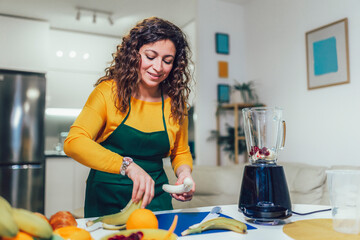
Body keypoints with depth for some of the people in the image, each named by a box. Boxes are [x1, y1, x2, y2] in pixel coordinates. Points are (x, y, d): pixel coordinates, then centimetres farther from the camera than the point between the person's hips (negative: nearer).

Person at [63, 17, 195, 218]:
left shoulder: (175, 101, 0)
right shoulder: (109, 91, -9)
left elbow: (181, 152, 13)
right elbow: (74, 142, -21)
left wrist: (184, 172, -9)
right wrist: (127, 165, -32)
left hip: (155, 199, 3)